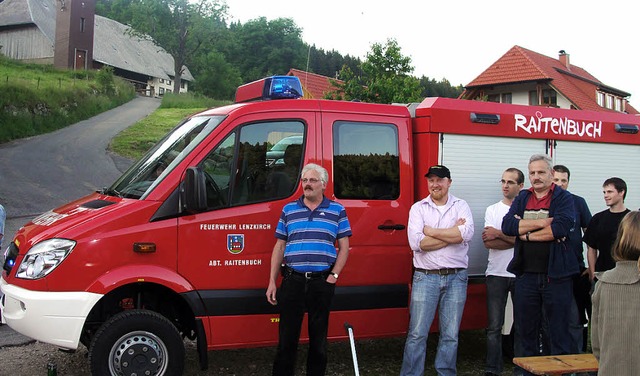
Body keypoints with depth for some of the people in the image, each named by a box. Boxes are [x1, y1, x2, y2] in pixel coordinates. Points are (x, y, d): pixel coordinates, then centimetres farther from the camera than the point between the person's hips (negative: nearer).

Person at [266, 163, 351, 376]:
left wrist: (334, 275, -6)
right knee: (287, 337, 5)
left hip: (322, 282, -1)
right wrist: (272, 282, 5)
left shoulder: (337, 210, 6)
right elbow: (279, 247, 10)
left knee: (318, 337, 10)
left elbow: (344, 247, 6)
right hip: (292, 281, 1)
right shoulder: (289, 209, 10)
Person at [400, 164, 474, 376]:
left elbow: (467, 233, -15)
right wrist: (453, 233, -10)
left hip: (456, 278, 1)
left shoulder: (461, 206, 6)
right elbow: (416, 242, -12)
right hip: (425, 277, -1)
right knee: (417, 333, 0)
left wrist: (431, 231, -10)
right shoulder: (418, 208, 5)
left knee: (450, 335, 8)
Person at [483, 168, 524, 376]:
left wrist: (498, 234, -10)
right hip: (497, 273, 1)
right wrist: (517, 239, -11)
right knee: (494, 326, 1)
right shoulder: (493, 210, 8)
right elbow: (488, 242, -5)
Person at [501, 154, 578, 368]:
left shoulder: (563, 198, -1)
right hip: (526, 275, 4)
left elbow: (561, 228, -19)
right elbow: (507, 225, -5)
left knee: (559, 331, 5)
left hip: (556, 276, -4)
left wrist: (527, 233, -10)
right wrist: (541, 223, -14)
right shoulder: (522, 198, 11)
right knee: (525, 332, 12)